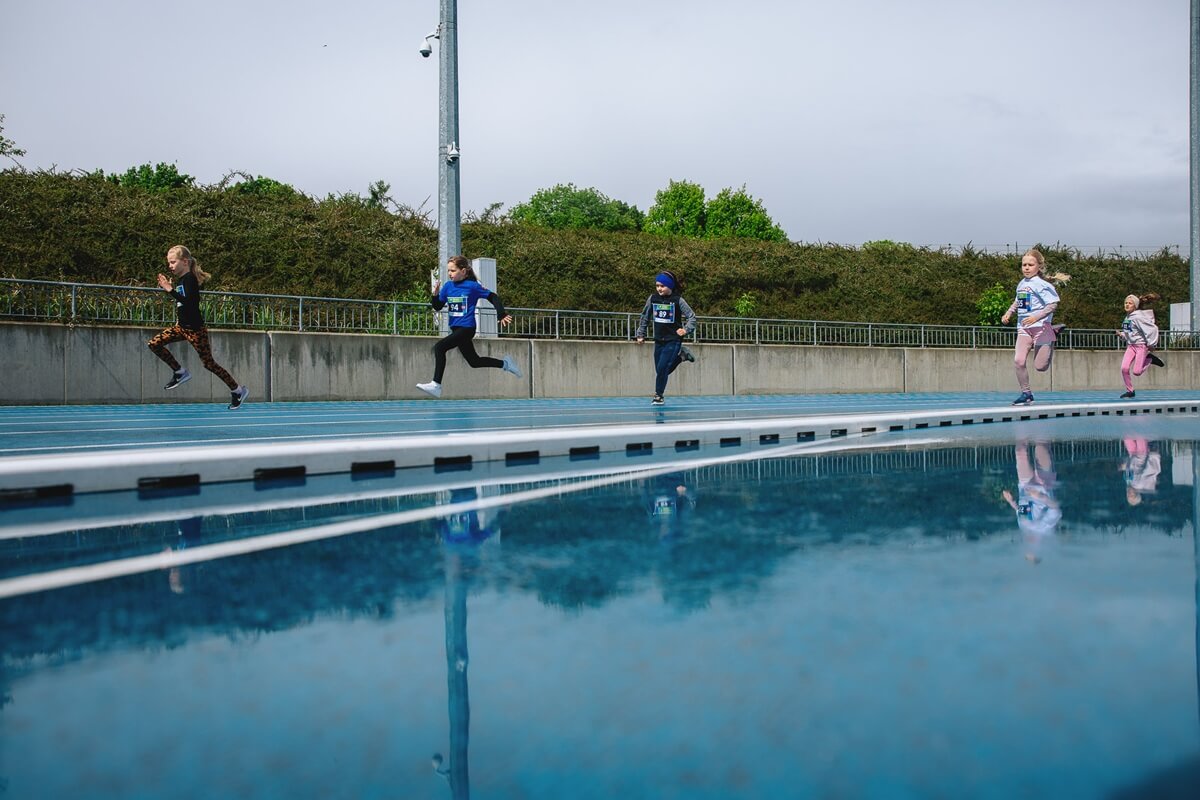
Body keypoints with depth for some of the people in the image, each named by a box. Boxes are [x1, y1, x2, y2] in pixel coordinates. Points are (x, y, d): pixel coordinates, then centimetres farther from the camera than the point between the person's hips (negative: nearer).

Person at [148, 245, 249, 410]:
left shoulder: (190, 278, -17)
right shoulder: (181, 279, 9)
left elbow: (190, 301, -30)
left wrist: (170, 290, -34)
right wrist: (167, 288, 12)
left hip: (195, 328, -9)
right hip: (182, 326, 9)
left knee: (208, 363, -4)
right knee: (154, 344, 1)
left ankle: (238, 390, 7)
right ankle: (180, 373, 12)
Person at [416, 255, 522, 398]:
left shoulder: (472, 286, -9)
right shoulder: (447, 286, 7)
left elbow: (492, 297, -2)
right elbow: (438, 307, 9)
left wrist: (502, 315, -7)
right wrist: (435, 295, -10)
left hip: (467, 328, -8)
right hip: (456, 328, 8)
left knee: (439, 348, -22)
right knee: (474, 362, 18)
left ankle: (436, 385, -22)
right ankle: (505, 364, 36)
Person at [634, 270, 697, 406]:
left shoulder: (678, 300, -11)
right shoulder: (652, 299, 0)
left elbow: (692, 317, -7)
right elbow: (645, 317, 12)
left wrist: (686, 330, -23)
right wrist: (640, 334, 12)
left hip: (673, 340, -5)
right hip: (659, 340, 5)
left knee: (662, 368, -14)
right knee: (660, 370, 9)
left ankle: (658, 395, 4)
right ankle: (680, 355, 31)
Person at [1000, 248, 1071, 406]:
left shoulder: (1042, 284, -10)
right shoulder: (1021, 284, 13)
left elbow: (1053, 304, -16)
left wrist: (1036, 316, -27)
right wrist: (1008, 313, 13)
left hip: (1041, 326, -6)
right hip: (1023, 328, 6)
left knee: (1040, 366, -1)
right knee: (1018, 360, -13)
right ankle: (1026, 393, 0)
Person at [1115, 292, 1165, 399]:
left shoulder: (1138, 317, -16)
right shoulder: (1127, 317, 10)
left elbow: (1152, 329, -17)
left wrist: (1150, 344, -12)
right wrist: (1121, 334, 4)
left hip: (1141, 345, -7)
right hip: (1130, 345, 7)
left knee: (1136, 371, -10)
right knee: (1124, 368, -8)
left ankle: (1150, 359, 16)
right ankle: (1130, 391, 6)